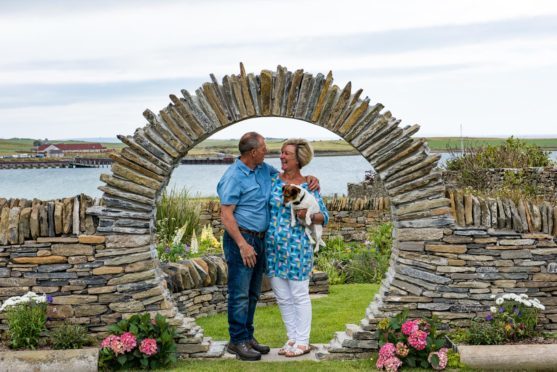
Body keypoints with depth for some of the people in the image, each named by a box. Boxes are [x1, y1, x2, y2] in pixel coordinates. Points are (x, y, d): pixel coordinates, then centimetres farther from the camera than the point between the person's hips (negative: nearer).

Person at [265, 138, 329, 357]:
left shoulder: (308, 186, -5)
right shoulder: (273, 180, 5)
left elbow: (324, 216, -3)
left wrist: (308, 216, -21)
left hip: (297, 247, -5)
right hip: (273, 246, 5)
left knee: (299, 295, 4)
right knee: (282, 297, 11)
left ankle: (303, 342, 14)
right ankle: (292, 338, 24)